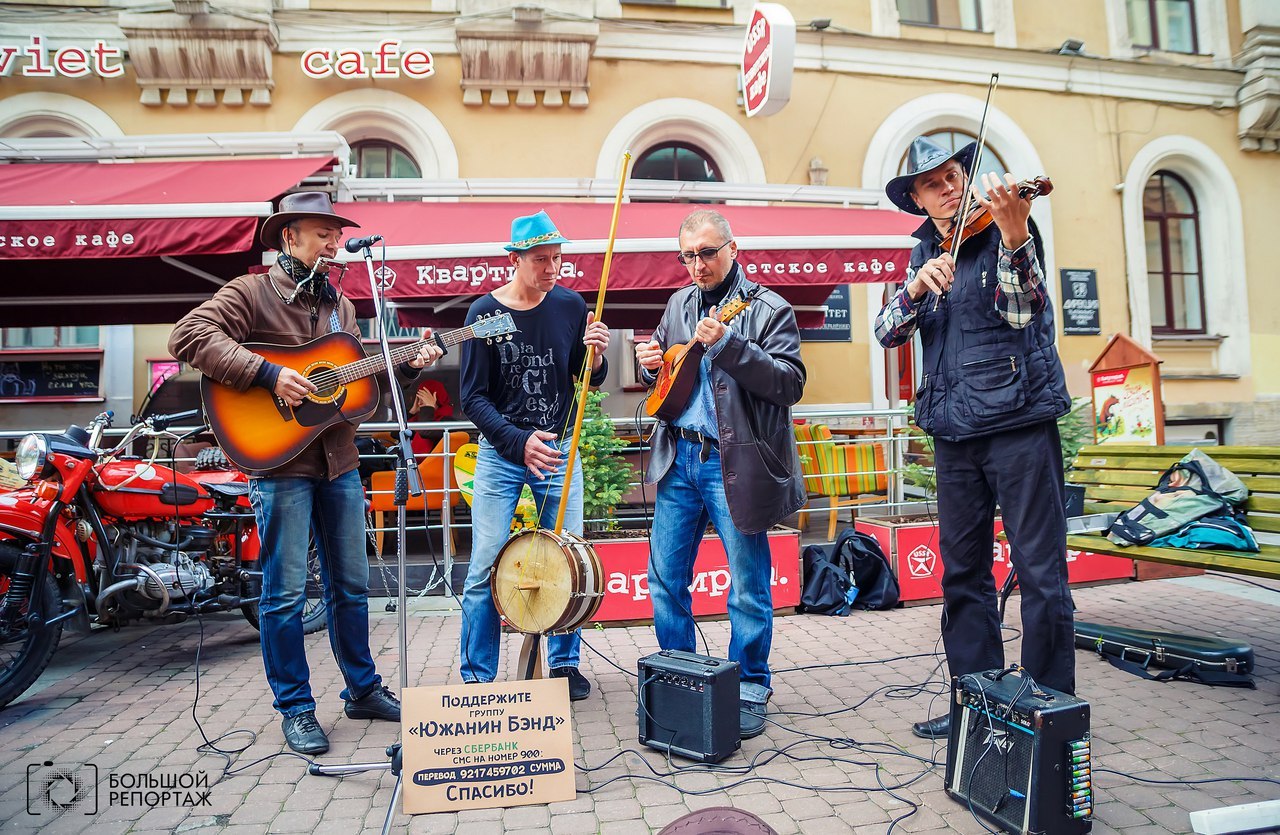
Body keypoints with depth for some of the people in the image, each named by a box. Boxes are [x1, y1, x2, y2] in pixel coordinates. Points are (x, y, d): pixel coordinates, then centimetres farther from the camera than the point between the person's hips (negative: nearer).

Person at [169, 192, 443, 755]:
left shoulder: (339, 304, 16)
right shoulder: (252, 291, -4)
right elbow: (189, 335, -18)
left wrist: (407, 365, 3)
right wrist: (268, 374, -25)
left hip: (339, 461, 7)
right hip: (280, 461, -6)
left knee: (351, 583, 14)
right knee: (286, 592, 2)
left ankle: (362, 689, 28)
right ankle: (296, 709, 17)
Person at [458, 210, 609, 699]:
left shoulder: (570, 305, -1)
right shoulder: (485, 312, -8)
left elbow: (591, 381, 7)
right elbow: (473, 398, -9)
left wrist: (596, 355, -15)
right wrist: (520, 442, -22)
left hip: (558, 450, 2)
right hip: (500, 453, -2)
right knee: (485, 567, -2)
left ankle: (565, 664, 25)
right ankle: (477, 677, 15)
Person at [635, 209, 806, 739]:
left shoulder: (768, 309, -4)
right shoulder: (679, 304, 15)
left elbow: (791, 385, -14)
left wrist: (728, 344, -24)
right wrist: (650, 363, 2)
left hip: (736, 463, -5)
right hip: (679, 457, 6)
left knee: (748, 585, 5)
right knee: (665, 577, 10)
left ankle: (750, 690, 23)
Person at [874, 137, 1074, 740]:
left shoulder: (1004, 231, 0)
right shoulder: (923, 255, 15)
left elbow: (1023, 309, -18)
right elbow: (887, 332, 2)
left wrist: (1013, 233, -33)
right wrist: (917, 287, -17)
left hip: (1019, 423, -5)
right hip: (953, 433, 5)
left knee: (1040, 572, -1)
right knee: (963, 573, 10)